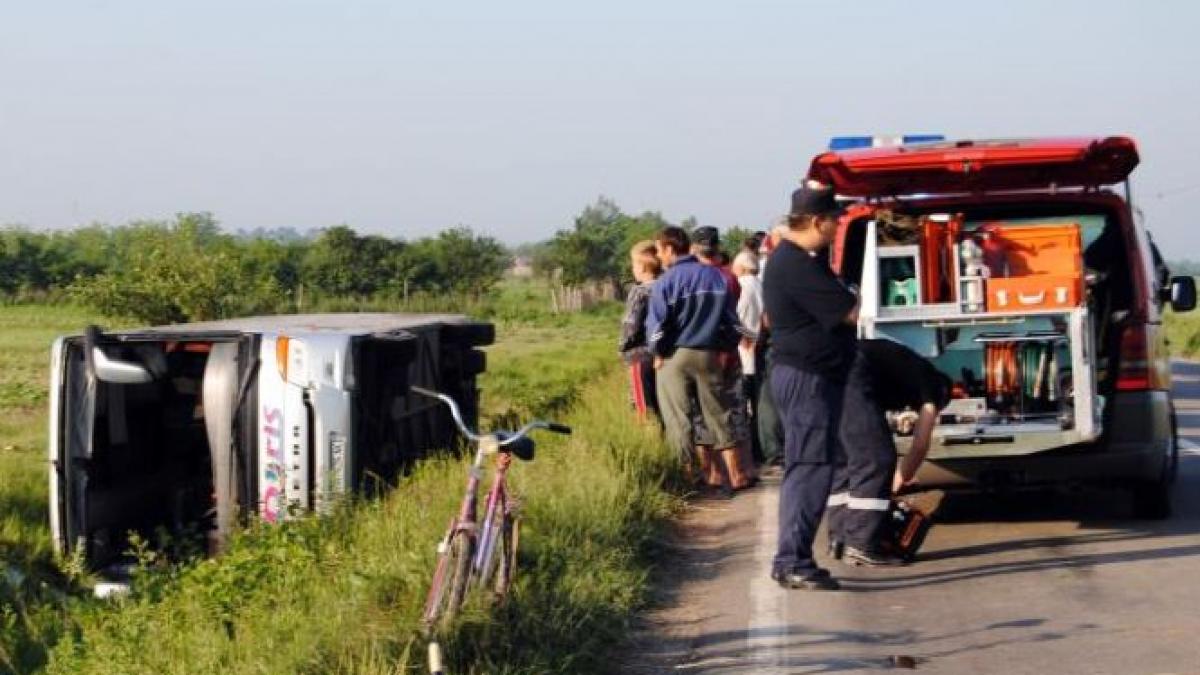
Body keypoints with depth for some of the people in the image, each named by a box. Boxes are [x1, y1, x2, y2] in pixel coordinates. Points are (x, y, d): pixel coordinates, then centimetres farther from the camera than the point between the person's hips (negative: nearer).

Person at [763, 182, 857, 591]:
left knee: (805, 468, 15)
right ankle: (792, 562, -12)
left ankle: (792, 559, 19)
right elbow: (849, 312, -20)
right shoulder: (798, 267, -20)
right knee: (809, 468, -11)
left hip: (803, 376, 11)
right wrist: (855, 299, 4)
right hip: (808, 377, -11)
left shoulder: (793, 257, 12)